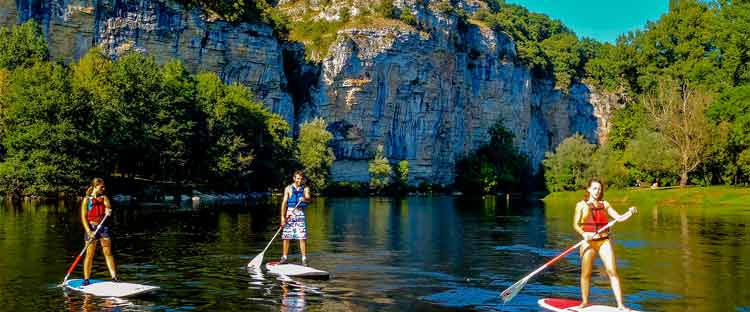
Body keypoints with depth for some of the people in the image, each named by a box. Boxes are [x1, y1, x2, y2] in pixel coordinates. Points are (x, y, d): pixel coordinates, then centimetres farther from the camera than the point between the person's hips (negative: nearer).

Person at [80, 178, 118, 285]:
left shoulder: (104, 197, 8)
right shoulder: (87, 200, -3)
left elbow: (108, 206, -9)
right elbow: (83, 217, -7)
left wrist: (108, 210, -34)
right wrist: (89, 231, -16)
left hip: (103, 227, 3)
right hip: (91, 227, -3)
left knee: (108, 252, 2)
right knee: (90, 254, 0)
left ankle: (114, 277, 1)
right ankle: (86, 279, 9)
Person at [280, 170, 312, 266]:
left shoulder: (305, 189, 6)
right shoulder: (288, 188, 4)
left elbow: (308, 199, -11)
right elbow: (284, 202, -1)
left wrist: (305, 199, -36)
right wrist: (283, 217, -9)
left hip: (300, 214, 0)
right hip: (289, 213, 0)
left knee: (302, 237, -7)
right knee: (286, 236, 3)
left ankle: (304, 259, -4)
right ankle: (284, 257, 14)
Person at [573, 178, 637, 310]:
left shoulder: (605, 204, 12)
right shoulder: (581, 205, 4)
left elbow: (619, 218, 6)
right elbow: (576, 224, -3)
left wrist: (630, 212, -11)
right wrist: (583, 234, -21)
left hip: (604, 241, 2)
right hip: (588, 241, -2)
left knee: (612, 271, -6)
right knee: (586, 273, 5)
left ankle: (620, 304, -5)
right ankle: (584, 301, 22)